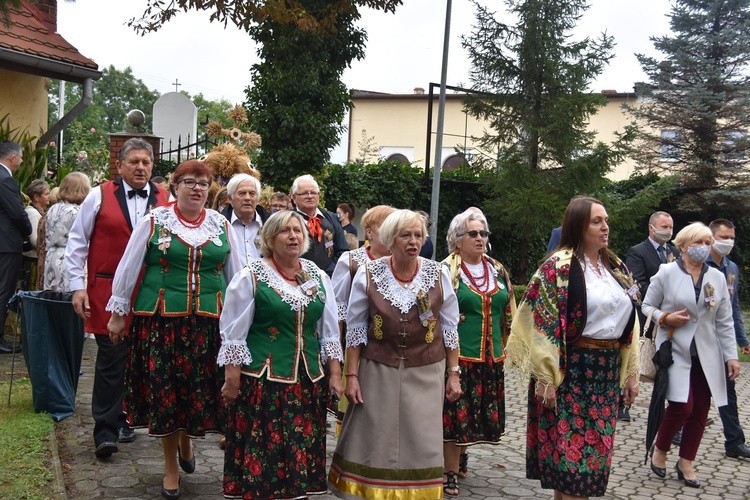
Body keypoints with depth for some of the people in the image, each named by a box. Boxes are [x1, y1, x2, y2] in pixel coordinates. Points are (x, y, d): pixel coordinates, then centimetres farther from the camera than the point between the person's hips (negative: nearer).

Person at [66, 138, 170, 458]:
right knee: (111, 359, -3)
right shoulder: (100, 196, 1)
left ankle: (120, 419, 26)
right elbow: (77, 243, 4)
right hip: (107, 293, -2)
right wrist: (78, 286, -2)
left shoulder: (166, 201, 6)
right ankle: (105, 431, 5)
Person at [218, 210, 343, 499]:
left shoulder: (318, 277, 8)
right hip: (262, 381, -4)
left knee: (301, 451, 9)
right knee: (262, 452, 1)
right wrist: (232, 381, -9)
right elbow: (233, 333, -6)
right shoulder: (251, 277, -6)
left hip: (308, 381, 4)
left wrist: (335, 375, 7)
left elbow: (330, 332, 12)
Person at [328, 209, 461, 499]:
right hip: (378, 370, 0)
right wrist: (352, 375, -2)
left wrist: (453, 374, 3)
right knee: (374, 443, 5)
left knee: (420, 445, 5)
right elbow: (355, 328, 0)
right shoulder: (368, 275, -5)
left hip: (426, 372, 1)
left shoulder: (438, 275, -3)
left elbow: (449, 328, 5)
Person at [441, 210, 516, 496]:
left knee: (478, 411, 13)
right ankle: (451, 474, 11)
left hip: (491, 357, 6)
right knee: (454, 412, -1)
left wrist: (506, 343, 17)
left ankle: (461, 453, 36)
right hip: (457, 355, -5)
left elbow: (509, 313, 19)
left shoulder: (498, 270, 12)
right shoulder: (447, 270, -5)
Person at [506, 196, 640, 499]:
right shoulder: (559, 267, -10)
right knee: (571, 447, -1)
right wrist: (545, 378, -16)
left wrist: (630, 372, 14)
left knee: (595, 447, 13)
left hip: (608, 371, 7)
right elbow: (543, 324, -14)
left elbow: (628, 321, 16)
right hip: (571, 369, -7)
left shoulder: (616, 268, 12)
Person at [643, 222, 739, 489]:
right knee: (682, 406, -13)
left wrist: (731, 356, 4)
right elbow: (647, 306, 3)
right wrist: (665, 318, -16)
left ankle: (685, 463, 21)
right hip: (675, 351, -4)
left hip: (707, 356, 4)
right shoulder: (666, 273, -4)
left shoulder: (717, 277, 6)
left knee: (700, 411, 4)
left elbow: (725, 322, 8)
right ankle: (659, 449, 14)